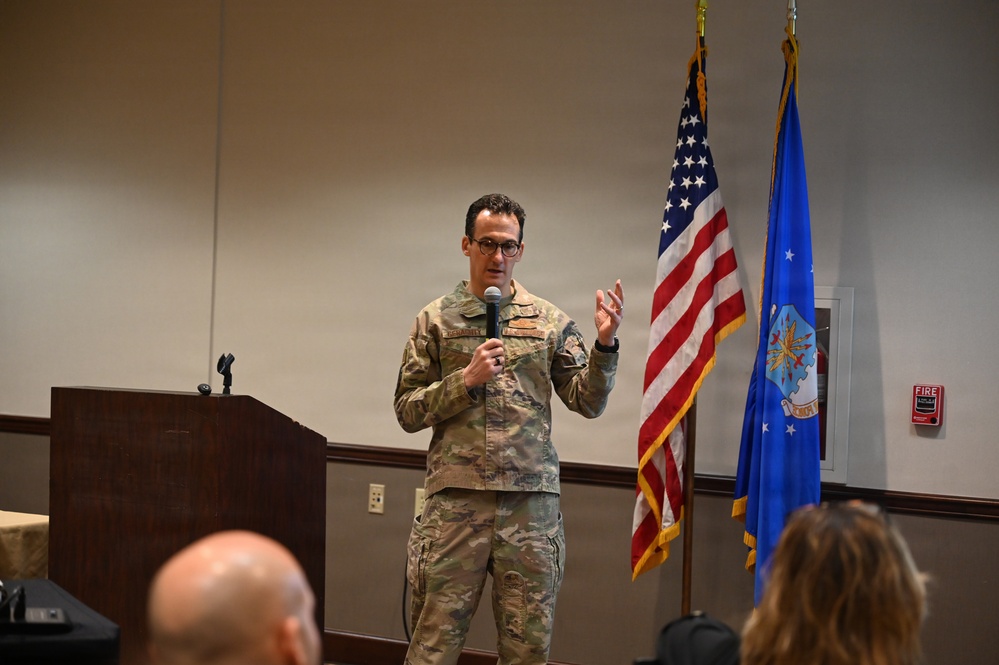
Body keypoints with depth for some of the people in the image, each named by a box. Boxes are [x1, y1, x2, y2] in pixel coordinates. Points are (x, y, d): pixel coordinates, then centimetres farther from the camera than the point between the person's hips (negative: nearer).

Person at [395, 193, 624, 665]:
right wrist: (466, 380, -9)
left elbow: (588, 403, 6)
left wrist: (604, 344, -9)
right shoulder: (436, 320, 6)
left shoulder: (549, 321, 9)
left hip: (531, 502, 1)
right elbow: (407, 411, 4)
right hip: (455, 501, -1)